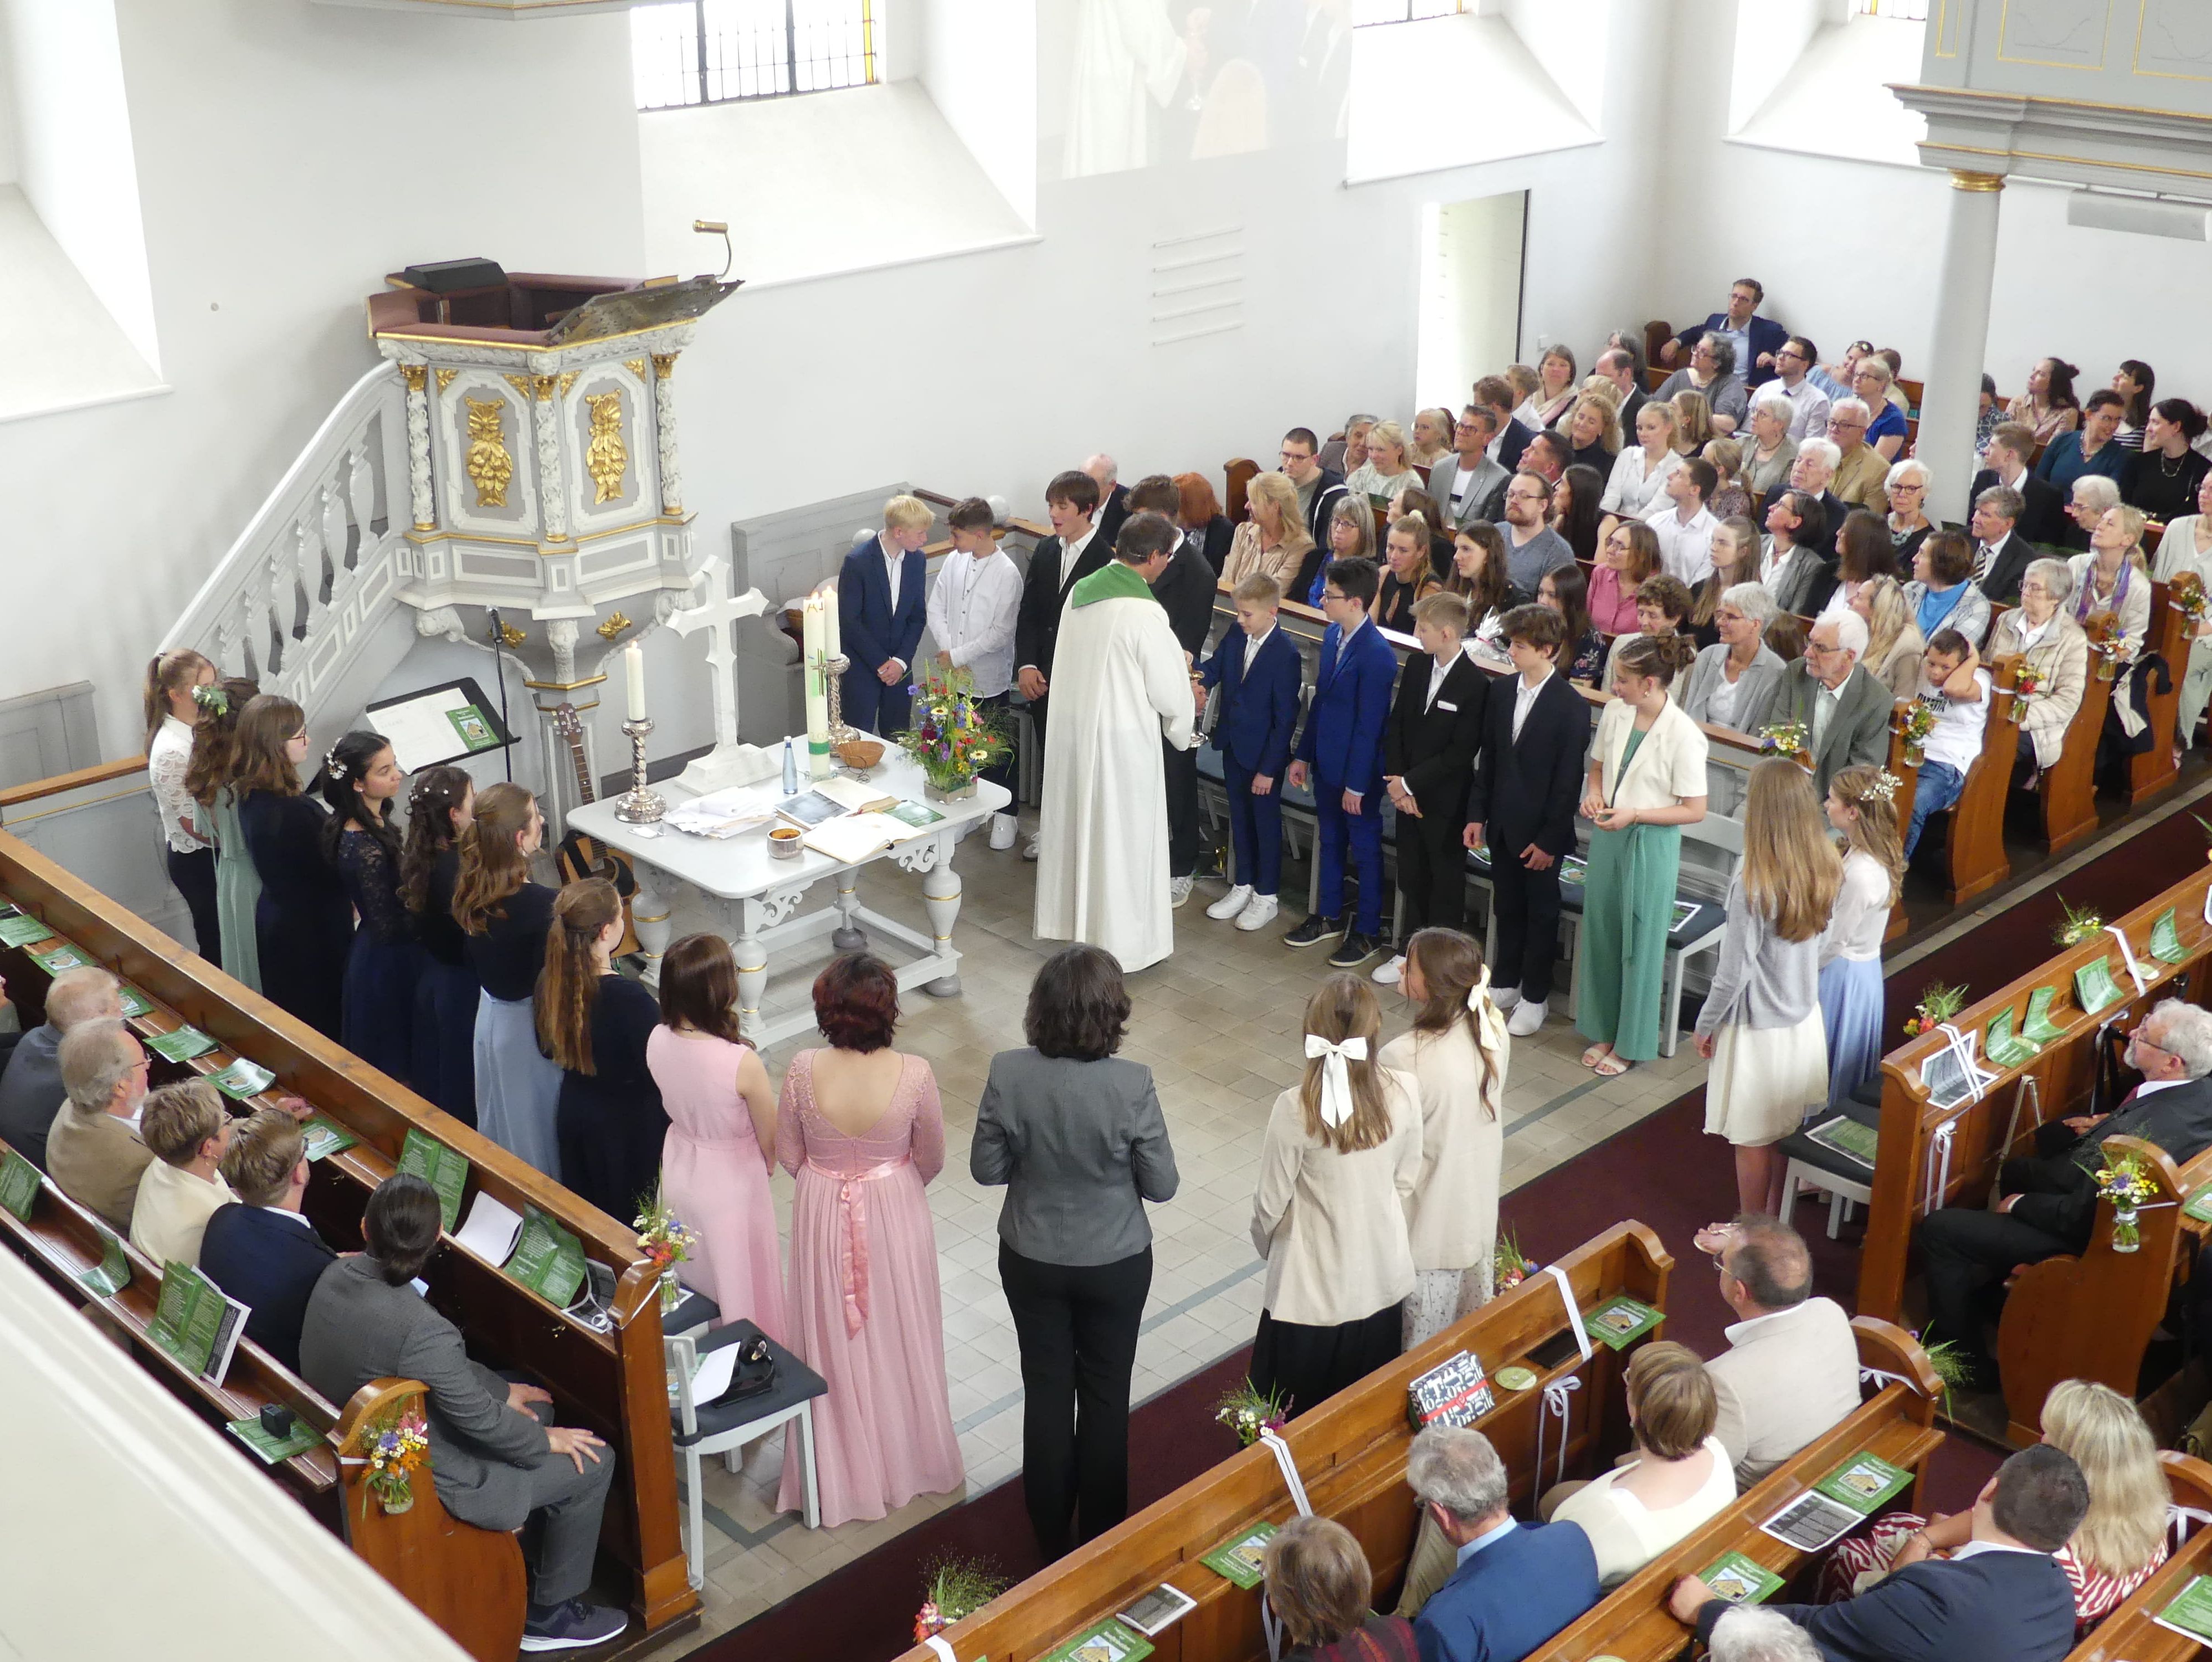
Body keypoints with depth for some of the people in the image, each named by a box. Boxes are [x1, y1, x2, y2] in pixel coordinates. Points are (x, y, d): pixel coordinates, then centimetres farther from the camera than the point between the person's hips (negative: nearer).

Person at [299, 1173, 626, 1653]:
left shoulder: (338, 1275, -11)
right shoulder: (423, 1330, -37)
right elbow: (479, 1419, -22)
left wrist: (501, 1388, 9)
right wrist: (546, 1441, -3)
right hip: (423, 1480, -9)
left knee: (535, 1401, 25)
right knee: (593, 1465, 5)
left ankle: (531, 1555, 42)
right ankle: (550, 1613, 22)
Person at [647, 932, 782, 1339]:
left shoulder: (658, 1042, -18)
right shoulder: (742, 1063, -35)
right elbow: (770, 1138, -18)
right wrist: (767, 1164, 4)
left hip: (679, 1167, 6)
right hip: (731, 1181, -6)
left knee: (691, 1273, 29)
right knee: (738, 1277, 19)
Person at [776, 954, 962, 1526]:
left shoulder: (804, 1071, -23)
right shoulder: (913, 1075, -25)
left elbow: (788, 1154, -7)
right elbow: (931, 1159, -9)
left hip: (823, 1217, 1)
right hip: (895, 1214, 0)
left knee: (832, 1336, 19)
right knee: (897, 1334, 21)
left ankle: (837, 1472, 36)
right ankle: (905, 1458, 42)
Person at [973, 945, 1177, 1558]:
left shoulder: (1008, 1075, -20)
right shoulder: (1132, 1085, -26)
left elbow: (986, 1169, -9)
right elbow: (1162, 1185, -16)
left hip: (1032, 1260, 2)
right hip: (1116, 1264, -1)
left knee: (1046, 1390, 20)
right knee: (1106, 1393, 19)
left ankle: (1051, 1537, 37)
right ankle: (1101, 1539, 36)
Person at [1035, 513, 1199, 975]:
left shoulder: (1081, 591, 0)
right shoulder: (1146, 613, -22)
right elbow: (1170, 694, -16)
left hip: (1072, 726, 7)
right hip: (1122, 740, -7)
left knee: (1076, 825, 20)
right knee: (1122, 837, 6)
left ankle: (1071, 917, 35)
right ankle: (1123, 936, 17)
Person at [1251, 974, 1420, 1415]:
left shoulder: (1296, 1109, -26)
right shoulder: (1403, 1093, -15)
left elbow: (1271, 1203, -14)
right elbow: (1405, 1182, -1)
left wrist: (1266, 1246, 8)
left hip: (1313, 1285, -4)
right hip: (1382, 1277, 4)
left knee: (1295, 1422, 16)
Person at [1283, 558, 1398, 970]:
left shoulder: (1377, 654, -24)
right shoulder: (1332, 636, 2)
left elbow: (1369, 724, -21)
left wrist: (1357, 783, -18)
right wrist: (1303, 754, 13)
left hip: (1359, 770, -8)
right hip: (1325, 763, 8)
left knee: (1365, 849, 8)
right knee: (1329, 841, 21)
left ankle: (1367, 932, 21)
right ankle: (1329, 916, 37)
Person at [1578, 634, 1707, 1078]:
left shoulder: (1682, 734, -21)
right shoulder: (1615, 714, -4)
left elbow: (1695, 810, -15)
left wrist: (1634, 815, -21)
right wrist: (1594, 793, -7)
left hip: (1650, 845, -6)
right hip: (1607, 837, 6)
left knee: (1640, 944, 8)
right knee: (1601, 936, 16)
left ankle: (1630, 1044, 23)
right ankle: (1604, 1030, 33)